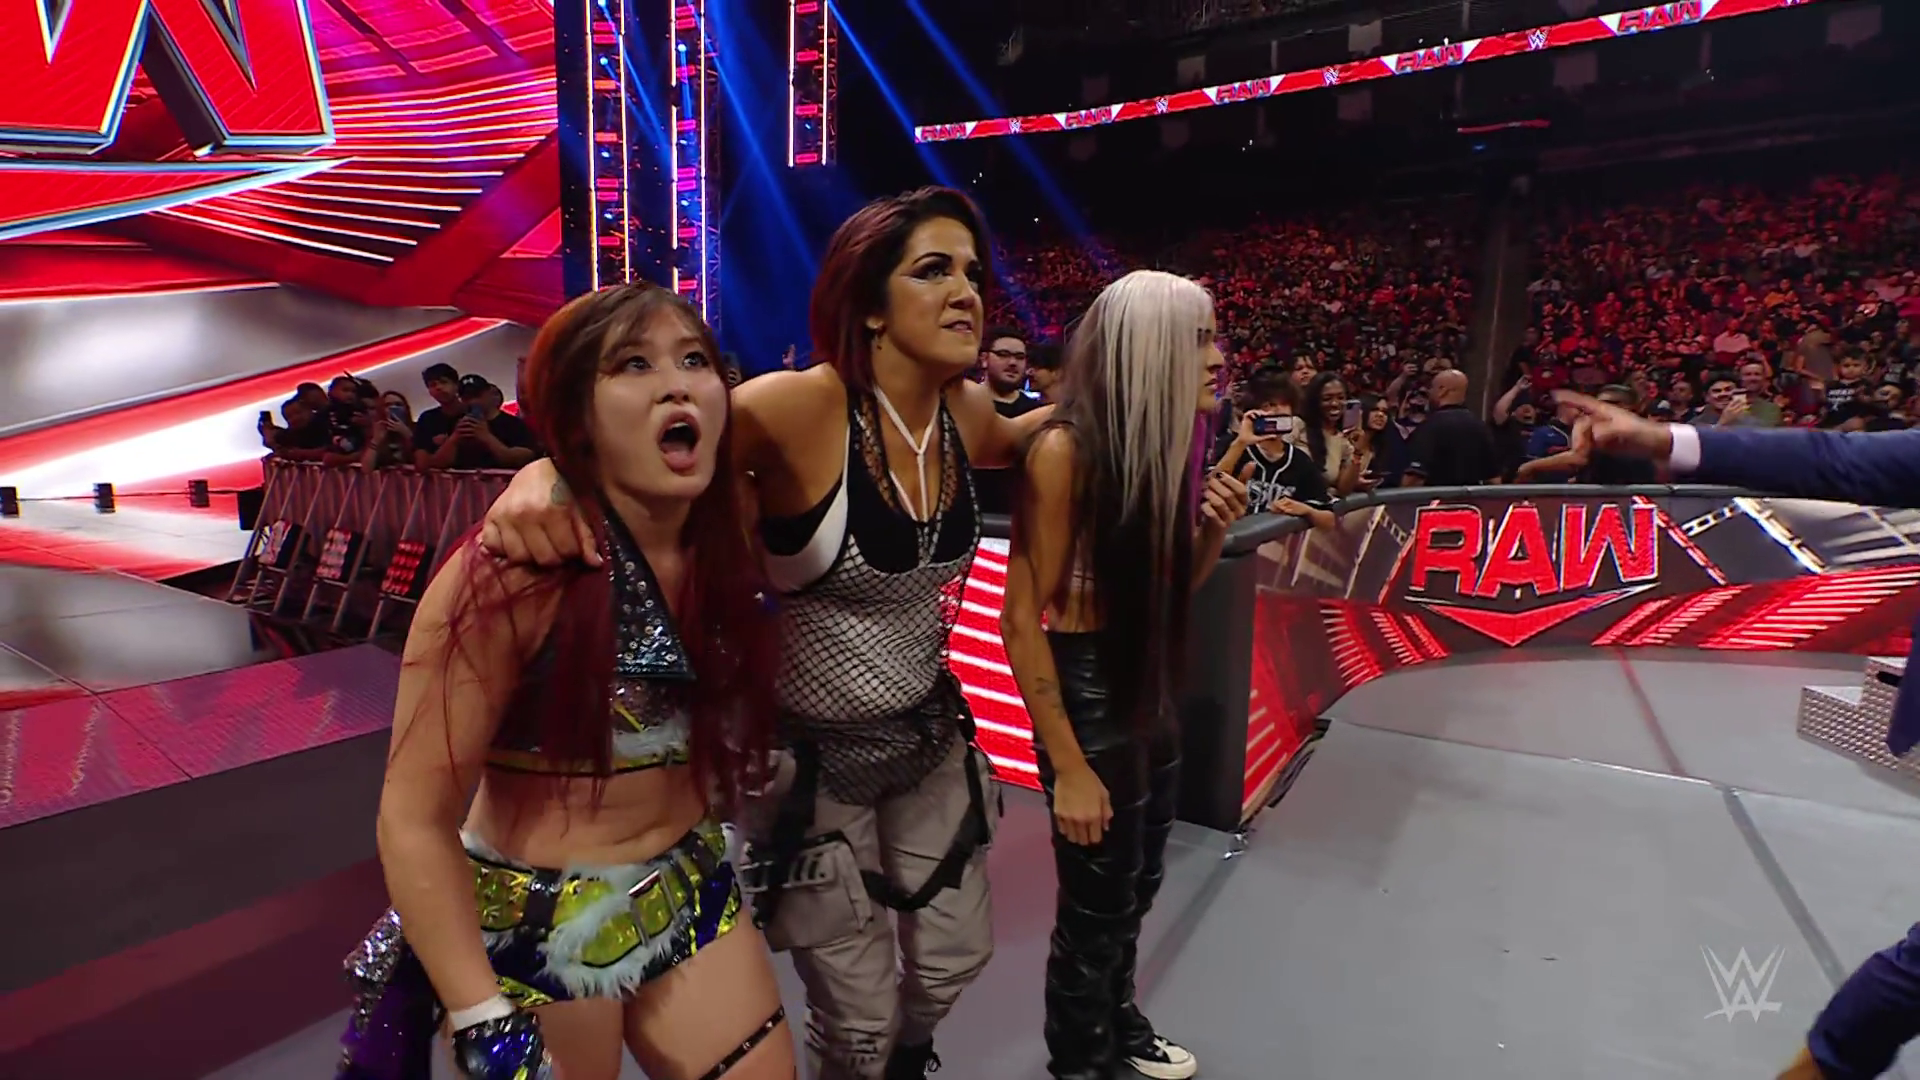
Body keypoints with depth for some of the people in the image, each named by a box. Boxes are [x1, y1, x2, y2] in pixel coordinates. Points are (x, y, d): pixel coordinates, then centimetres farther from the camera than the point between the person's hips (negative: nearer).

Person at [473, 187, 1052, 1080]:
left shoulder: (964, 411, -5)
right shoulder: (804, 408, -25)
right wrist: (542, 476, -45)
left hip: (930, 735, 6)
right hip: (814, 755, -6)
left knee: (954, 960, 25)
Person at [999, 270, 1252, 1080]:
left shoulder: (1164, 437, 2)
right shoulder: (1067, 448, -22)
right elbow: (1020, 622, -21)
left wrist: (1214, 528, -8)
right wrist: (1070, 768, -18)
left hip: (1152, 687, 8)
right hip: (1089, 693, -7)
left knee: (1139, 887, 25)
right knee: (1096, 907, 12)